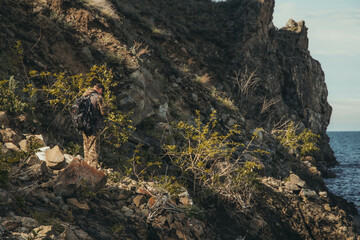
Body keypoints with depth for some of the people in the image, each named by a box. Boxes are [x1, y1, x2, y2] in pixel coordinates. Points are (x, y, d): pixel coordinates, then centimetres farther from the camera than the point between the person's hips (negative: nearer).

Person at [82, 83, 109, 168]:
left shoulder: (84, 96, 10)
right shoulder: (98, 97, -13)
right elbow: (104, 112, -14)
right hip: (94, 126, -7)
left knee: (87, 146, 16)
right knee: (94, 147, -3)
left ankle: (87, 164, 23)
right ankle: (93, 166, -3)